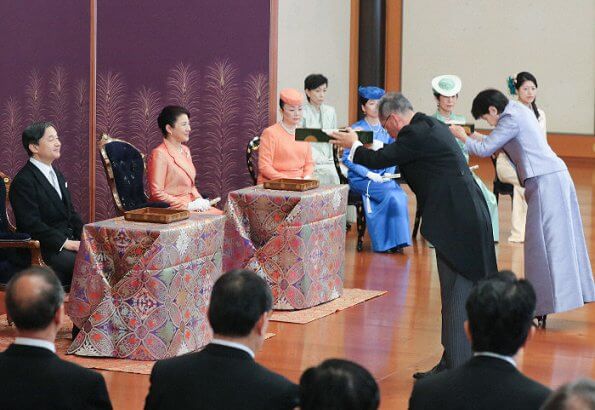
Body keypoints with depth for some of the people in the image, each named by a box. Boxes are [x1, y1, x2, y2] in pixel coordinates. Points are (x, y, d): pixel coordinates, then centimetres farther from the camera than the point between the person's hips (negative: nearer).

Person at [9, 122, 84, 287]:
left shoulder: (57, 175, 19)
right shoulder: (23, 181, -11)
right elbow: (32, 224, -18)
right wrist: (64, 243, -21)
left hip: (68, 240, 9)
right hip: (43, 251, -9)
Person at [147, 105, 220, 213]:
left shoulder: (185, 150, 18)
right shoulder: (159, 154, -9)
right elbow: (156, 194, -14)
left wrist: (199, 200, 4)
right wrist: (188, 205, -15)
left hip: (190, 206, 8)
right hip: (172, 210, -8)